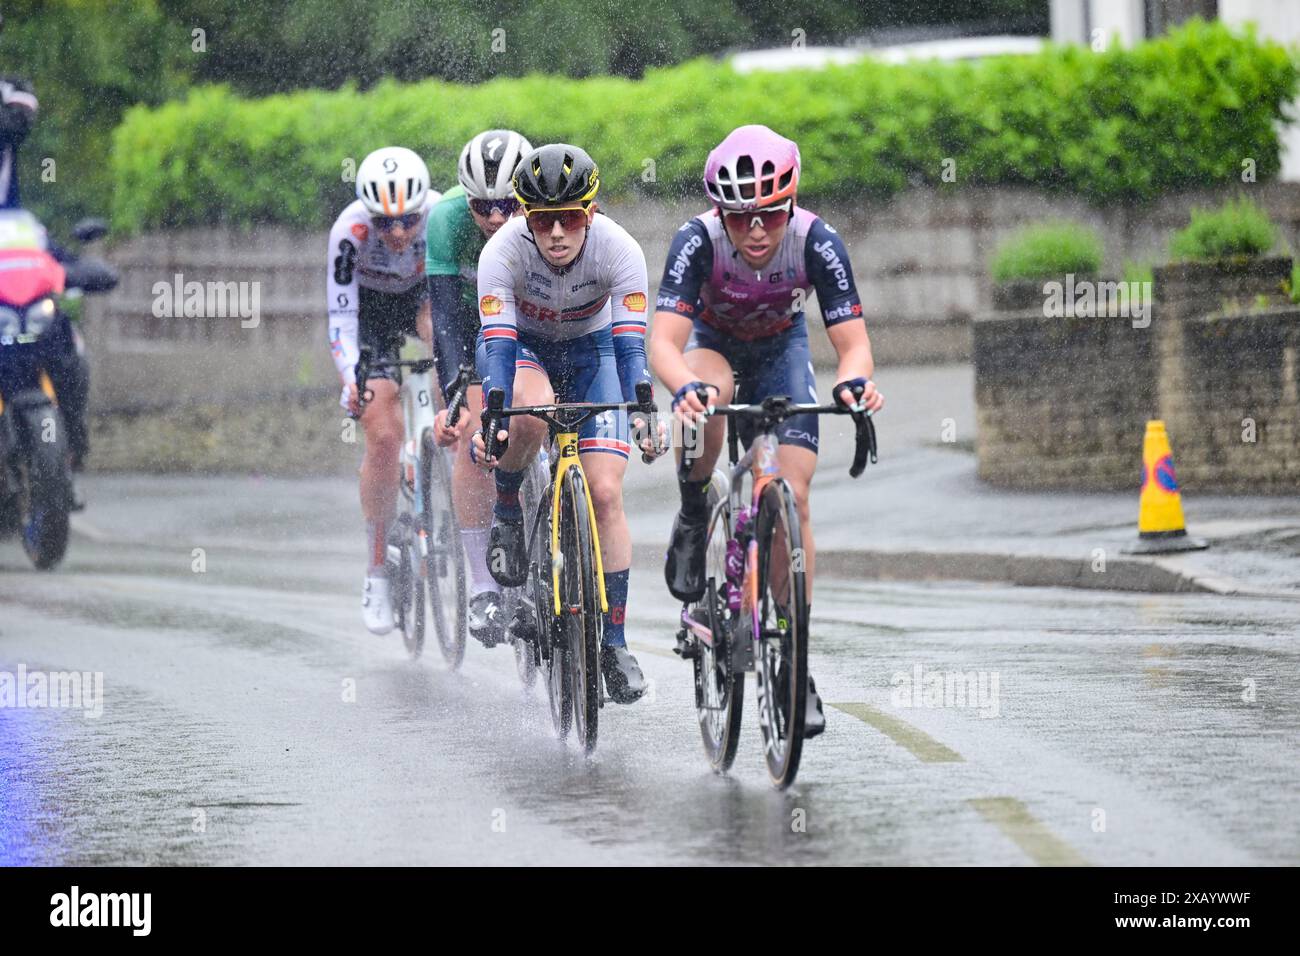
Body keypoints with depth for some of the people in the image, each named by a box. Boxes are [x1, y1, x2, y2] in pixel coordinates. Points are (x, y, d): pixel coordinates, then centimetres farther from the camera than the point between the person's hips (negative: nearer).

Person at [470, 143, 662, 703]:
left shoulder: (620, 251, -30)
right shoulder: (503, 252, -32)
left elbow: (631, 344, -34)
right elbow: (497, 345, -38)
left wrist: (643, 414, -50)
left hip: (591, 348, 1)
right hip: (523, 344, -1)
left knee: (605, 492, -13)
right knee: (532, 411, -38)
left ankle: (614, 642, -6)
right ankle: (506, 512, -8)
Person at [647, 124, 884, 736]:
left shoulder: (816, 242, -31)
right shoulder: (698, 240, -34)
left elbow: (853, 341, -32)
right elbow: (664, 342, -42)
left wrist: (855, 380, -56)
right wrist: (684, 387, -64)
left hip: (781, 349, 1)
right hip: (713, 342, -1)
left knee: (792, 497, -13)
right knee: (710, 394, -38)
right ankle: (693, 519, -11)